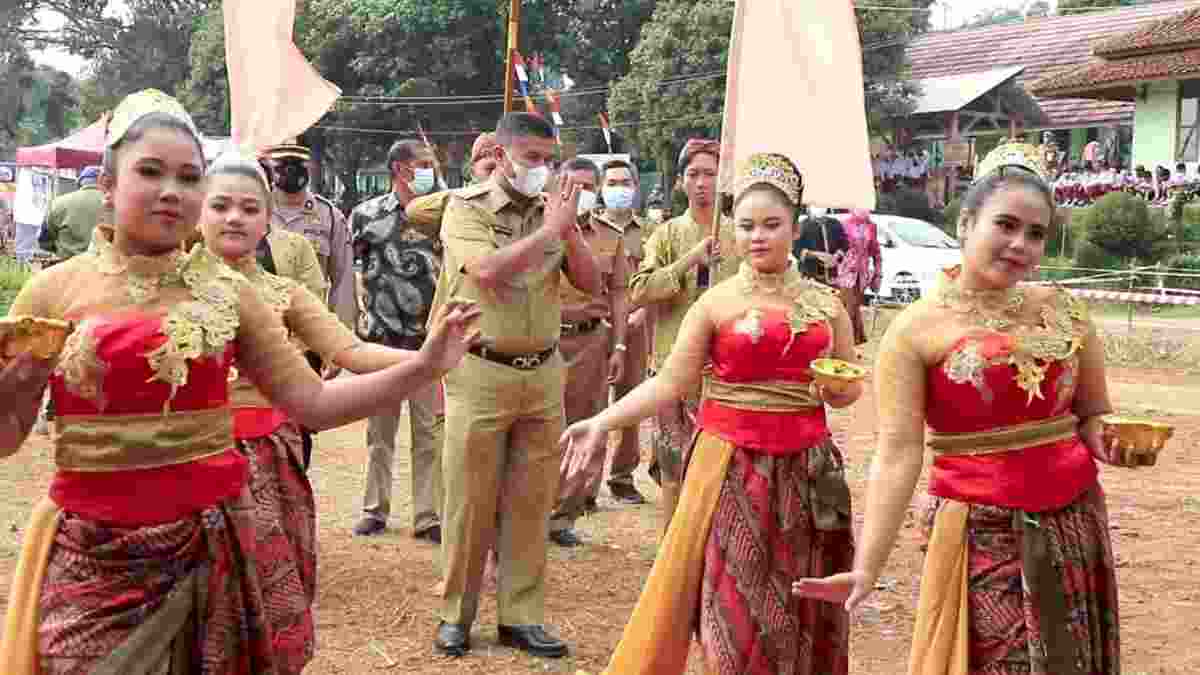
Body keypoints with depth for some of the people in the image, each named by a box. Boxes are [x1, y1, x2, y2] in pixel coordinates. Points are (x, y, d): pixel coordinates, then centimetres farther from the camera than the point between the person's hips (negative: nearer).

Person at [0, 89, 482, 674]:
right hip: (92, 554, -1)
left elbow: (312, 403, 0)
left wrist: (423, 366, -8)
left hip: (209, 544, 2)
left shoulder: (226, 292, 2)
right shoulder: (54, 290, -2)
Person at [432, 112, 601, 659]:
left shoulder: (551, 209, 9)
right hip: (481, 374, -4)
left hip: (543, 374, 4)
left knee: (530, 504, 9)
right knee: (470, 503, 4)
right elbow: (488, 271, -21)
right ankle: (455, 614, 18)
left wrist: (569, 230, -7)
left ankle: (520, 617, 19)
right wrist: (550, 229, -15)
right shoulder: (466, 208, -4)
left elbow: (591, 284, 7)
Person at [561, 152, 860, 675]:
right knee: (735, 602, 2)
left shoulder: (826, 303, 5)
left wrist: (837, 389, -9)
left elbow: (852, 387, 14)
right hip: (733, 468, -2)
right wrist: (602, 423, -17)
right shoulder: (716, 303, -2)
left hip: (805, 470, 2)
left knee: (799, 604, 11)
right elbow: (669, 383, -6)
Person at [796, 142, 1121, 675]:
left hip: (1075, 526, 5)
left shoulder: (1063, 311, 3)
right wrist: (867, 568, -25)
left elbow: (1094, 414, 13)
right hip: (983, 534, -4)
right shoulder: (916, 330, -9)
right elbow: (898, 453, -16)